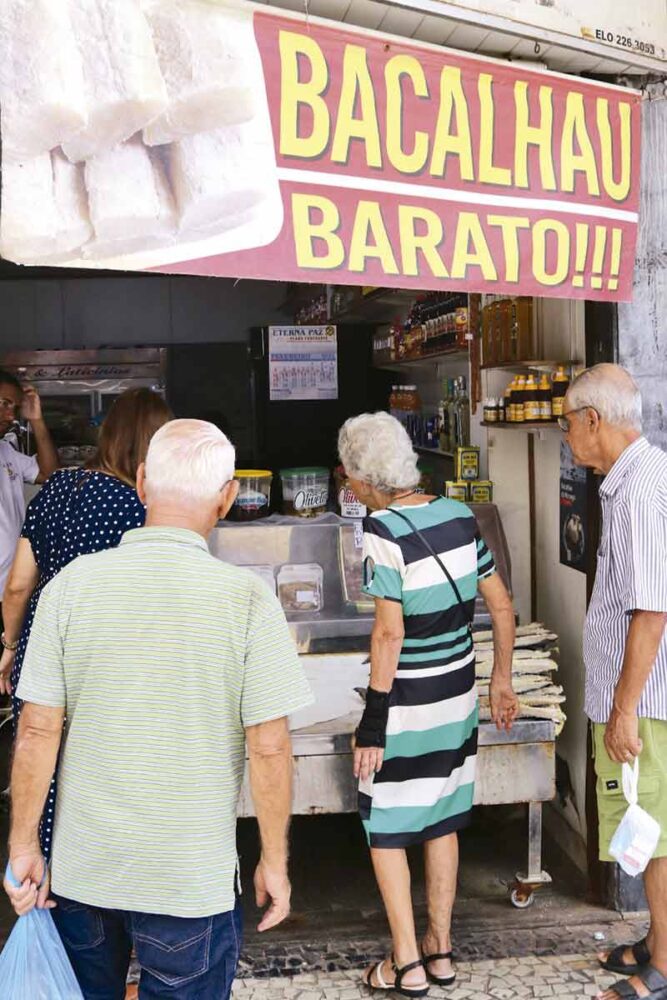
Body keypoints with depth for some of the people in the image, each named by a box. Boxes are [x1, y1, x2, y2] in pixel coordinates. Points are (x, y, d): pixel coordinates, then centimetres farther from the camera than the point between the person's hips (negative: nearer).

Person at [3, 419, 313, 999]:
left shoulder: (74, 583, -10)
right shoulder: (246, 599, -16)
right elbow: (269, 748, -14)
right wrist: (275, 862, -1)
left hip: (82, 868, 3)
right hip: (192, 880, -2)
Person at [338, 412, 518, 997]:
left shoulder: (383, 529, -19)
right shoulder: (459, 515, 1)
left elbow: (390, 632, -22)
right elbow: (502, 607, 5)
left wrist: (372, 722, -15)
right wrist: (502, 681, 16)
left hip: (407, 703, -7)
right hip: (458, 694, 7)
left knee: (385, 830, 10)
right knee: (442, 822, 19)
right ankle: (440, 950, 31)